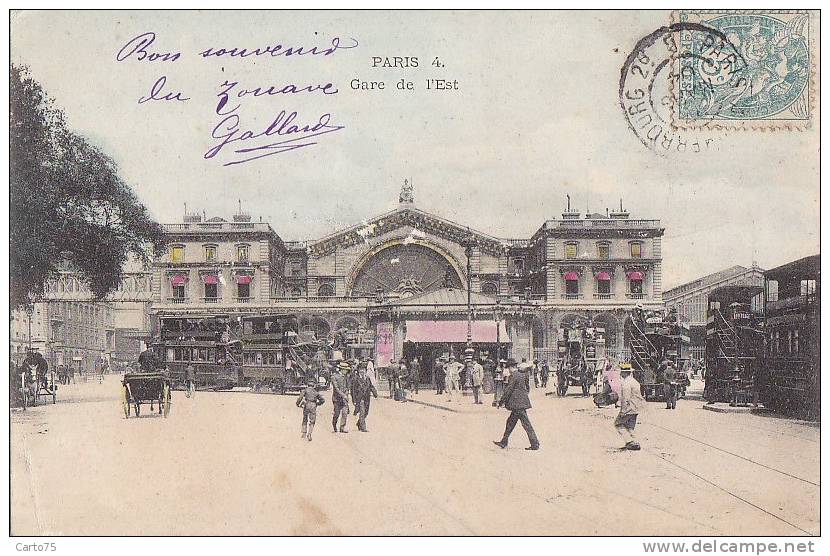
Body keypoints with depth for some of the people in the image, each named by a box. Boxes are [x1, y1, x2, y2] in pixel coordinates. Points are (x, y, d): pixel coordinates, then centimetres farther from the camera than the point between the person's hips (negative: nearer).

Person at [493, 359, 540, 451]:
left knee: (526, 423, -6)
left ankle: (535, 444, -3)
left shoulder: (513, 376, -15)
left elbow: (508, 390, -14)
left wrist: (501, 402, -5)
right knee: (511, 421, 16)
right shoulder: (522, 374, 11)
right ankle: (504, 442, 23)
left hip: (518, 404, -10)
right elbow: (527, 388, 18)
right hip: (522, 401, 10)